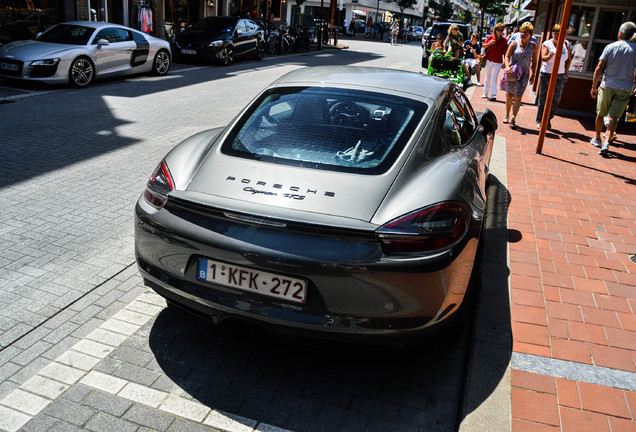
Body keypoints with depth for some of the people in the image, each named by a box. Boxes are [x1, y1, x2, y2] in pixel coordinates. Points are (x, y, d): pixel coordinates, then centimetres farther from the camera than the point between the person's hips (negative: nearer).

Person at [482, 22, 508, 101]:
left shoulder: (504, 40, -1)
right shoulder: (490, 37, 0)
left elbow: (505, 52, 2)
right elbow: (484, 46, 6)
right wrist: (489, 43, -15)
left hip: (498, 62, -2)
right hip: (489, 60, 2)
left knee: (494, 78, -9)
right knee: (487, 77, 9)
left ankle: (493, 95, -9)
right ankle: (485, 93, 20)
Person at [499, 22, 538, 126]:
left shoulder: (533, 46, 1)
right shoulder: (514, 44, 0)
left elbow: (534, 62, 8)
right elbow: (507, 56, -6)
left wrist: (533, 75, 3)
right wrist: (507, 67, -25)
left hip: (524, 74, -1)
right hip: (511, 72, 1)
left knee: (518, 96, -11)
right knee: (509, 95, 9)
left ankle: (513, 118, -14)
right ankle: (507, 115, 23)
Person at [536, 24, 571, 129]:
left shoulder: (566, 44, 7)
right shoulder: (546, 44, -4)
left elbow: (568, 59, 17)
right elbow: (543, 58, -19)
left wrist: (566, 72, 10)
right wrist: (550, 55, -39)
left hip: (560, 76, 2)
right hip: (546, 74, -2)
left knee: (556, 100, -3)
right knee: (543, 99, 2)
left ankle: (548, 120, 11)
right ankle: (539, 121, 13)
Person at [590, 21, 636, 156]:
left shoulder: (610, 47, -2)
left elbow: (599, 68, -5)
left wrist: (594, 87, 2)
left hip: (607, 86, 0)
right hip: (625, 89, 0)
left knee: (600, 114, 15)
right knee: (614, 117, -2)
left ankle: (597, 139, 30)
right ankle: (606, 143, -18)